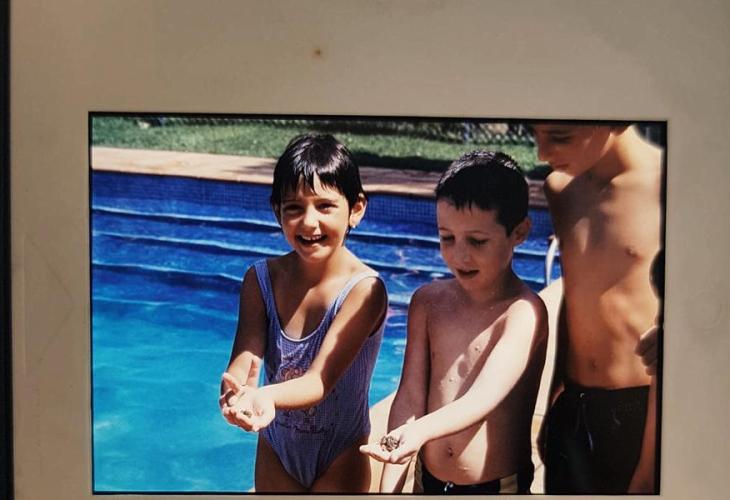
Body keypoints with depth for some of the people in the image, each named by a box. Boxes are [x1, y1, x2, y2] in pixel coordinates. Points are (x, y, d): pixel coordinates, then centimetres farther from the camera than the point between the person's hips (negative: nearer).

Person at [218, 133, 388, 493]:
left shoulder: (364, 288, -24)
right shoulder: (261, 279, -11)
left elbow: (320, 380, -29)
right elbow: (245, 358, -19)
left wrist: (266, 396, -49)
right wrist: (235, 390, -42)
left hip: (340, 455, -3)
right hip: (275, 448, 3)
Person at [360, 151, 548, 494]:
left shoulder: (523, 312, -17)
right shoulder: (428, 301, -3)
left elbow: (484, 399, -28)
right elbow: (410, 396, -5)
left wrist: (418, 433, -46)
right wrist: (390, 488, -9)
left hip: (498, 485, -4)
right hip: (428, 478, 4)